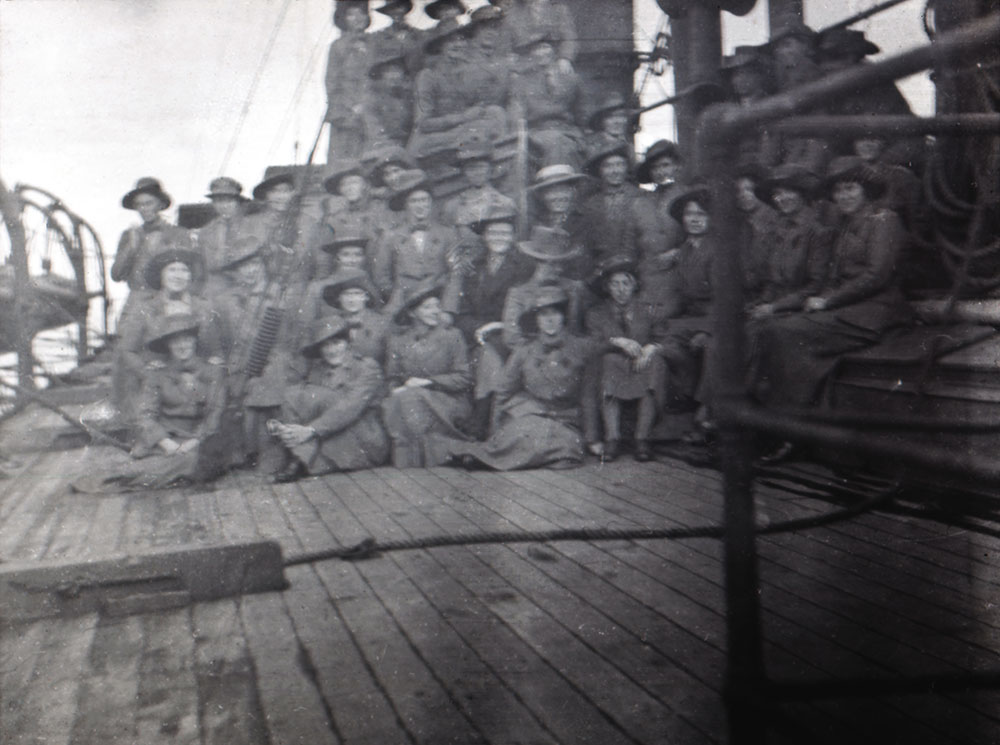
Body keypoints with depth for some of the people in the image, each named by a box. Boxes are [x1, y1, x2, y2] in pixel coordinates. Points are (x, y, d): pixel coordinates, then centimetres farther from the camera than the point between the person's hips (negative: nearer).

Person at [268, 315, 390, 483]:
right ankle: (299, 460, -28)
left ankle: (299, 463, -25)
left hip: (364, 447, -4)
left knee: (313, 394, -21)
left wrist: (311, 430, -27)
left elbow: (351, 407, -16)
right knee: (292, 393, -14)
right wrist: (281, 426, -19)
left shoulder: (367, 367, 0)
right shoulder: (318, 369, 16)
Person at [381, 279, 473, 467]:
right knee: (392, 405, -31)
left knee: (411, 398, -32)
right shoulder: (398, 341, 14)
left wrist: (428, 382, -10)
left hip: (446, 404, -2)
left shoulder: (452, 335, 7)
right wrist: (397, 389, -12)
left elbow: (464, 379, 0)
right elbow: (392, 379, 13)